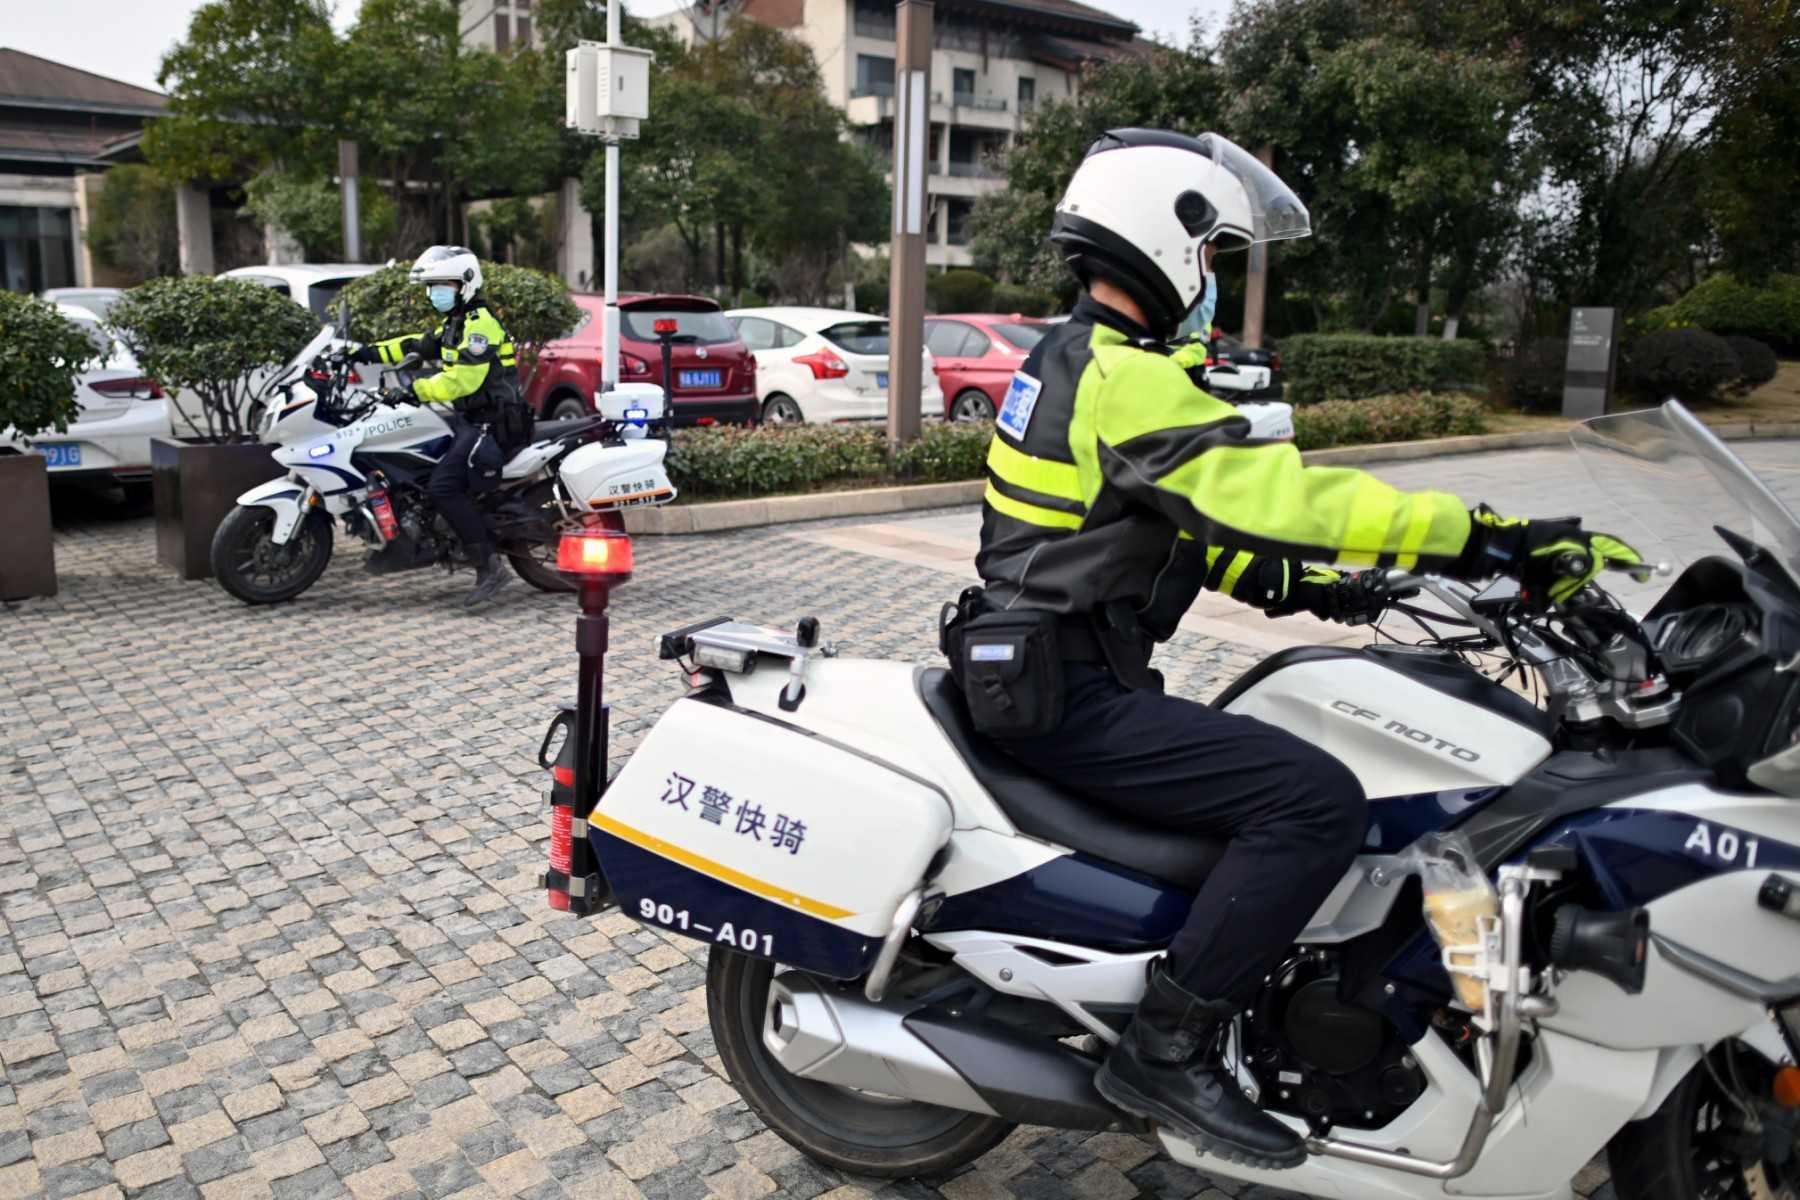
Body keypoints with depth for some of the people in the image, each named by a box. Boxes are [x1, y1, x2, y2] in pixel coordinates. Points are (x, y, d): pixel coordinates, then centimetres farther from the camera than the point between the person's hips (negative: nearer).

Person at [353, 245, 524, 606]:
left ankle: (489, 567, -22)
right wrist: (371, 352, 12)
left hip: (488, 422, -11)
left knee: (444, 486, -22)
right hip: (468, 417, 11)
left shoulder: (480, 323, -15)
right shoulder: (456, 322, 18)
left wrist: (416, 390, -26)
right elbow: (418, 345, 21)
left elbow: (464, 379, -25)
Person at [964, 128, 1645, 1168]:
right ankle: (1169, 1045, -10)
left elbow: (1179, 516, 21)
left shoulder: (1075, 358, 15)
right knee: (1318, 799, -20)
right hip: (1072, 695, -11)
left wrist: (1297, 584, 11)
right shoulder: (1126, 381, -18)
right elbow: (1278, 494, -26)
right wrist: (1500, 543, -22)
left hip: (1041, 669, 11)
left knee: (1265, 768, 23)